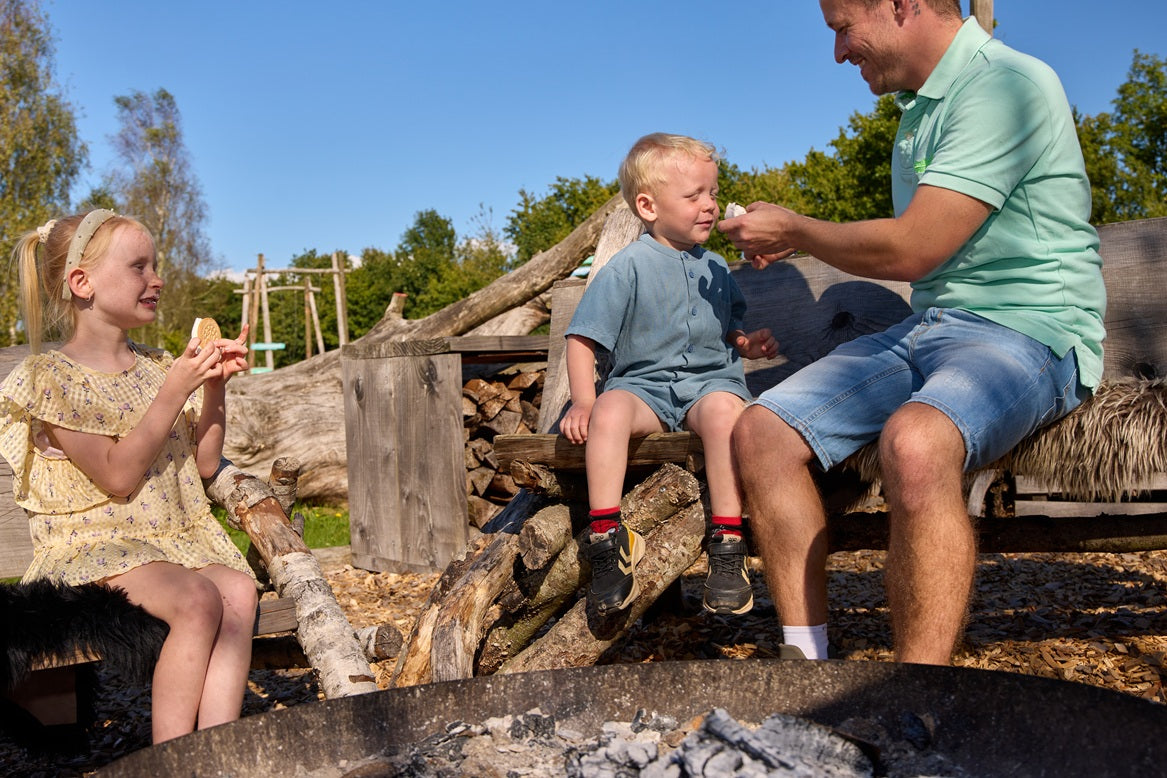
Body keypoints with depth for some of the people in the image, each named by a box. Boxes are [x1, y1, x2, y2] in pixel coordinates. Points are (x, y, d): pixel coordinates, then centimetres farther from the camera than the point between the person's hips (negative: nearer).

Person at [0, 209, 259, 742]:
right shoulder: (49, 378, -5)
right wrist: (176, 389, -17)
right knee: (197, 599, -32)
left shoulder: (158, 367, 13)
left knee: (239, 590, -26)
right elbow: (118, 476, -15)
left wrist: (214, 385, 0)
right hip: (92, 544, -5)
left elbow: (204, 464, 12)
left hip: (178, 535, 5)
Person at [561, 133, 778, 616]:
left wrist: (747, 344, 4)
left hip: (710, 380, 2)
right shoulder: (628, 268, 0)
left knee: (724, 409, -34)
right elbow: (582, 338, -3)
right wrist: (582, 400, -15)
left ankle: (728, 546, -29)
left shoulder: (714, 268, 16)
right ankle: (607, 540, -27)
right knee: (609, 412, -35)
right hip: (643, 383, -2)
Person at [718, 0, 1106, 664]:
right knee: (761, 432, -9)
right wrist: (796, 242, 20)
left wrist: (793, 229, -3)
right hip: (927, 327, 9)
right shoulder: (921, 106, 18)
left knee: (915, 442, -39)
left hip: (1029, 332, -8)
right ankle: (809, 671, -6)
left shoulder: (1005, 83, -12)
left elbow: (909, 249, -19)